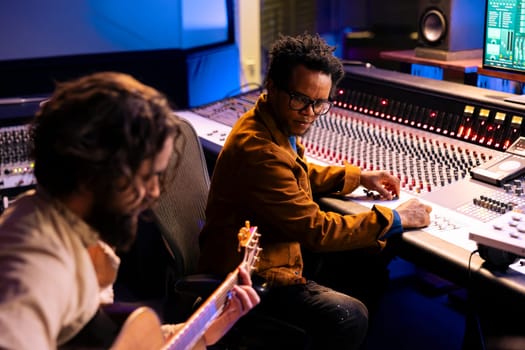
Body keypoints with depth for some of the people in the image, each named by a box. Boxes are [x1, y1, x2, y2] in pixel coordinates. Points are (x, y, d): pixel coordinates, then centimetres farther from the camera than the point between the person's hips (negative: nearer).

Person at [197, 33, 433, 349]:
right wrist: (394, 219, -16)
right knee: (349, 317, -26)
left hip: (276, 246, 10)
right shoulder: (258, 150, -30)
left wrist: (359, 177, 13)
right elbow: (316, 229, -25)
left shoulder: (278, 123, 1)